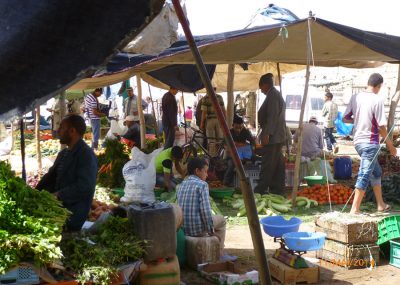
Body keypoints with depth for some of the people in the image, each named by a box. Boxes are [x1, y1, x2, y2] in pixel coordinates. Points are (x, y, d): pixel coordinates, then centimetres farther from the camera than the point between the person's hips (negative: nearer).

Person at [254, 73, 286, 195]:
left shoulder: (272, 95, -12)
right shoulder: (277, 94, 20)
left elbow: (273, 116, -20)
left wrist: (266, 134, -23)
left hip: (272, 137, -11)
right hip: (278, 137, 11)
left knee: (267, 165, -9)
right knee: (277, 165, 11)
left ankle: (260, 190, -8)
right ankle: (277, 189, 14)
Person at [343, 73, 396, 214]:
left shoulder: (355, 97, 3)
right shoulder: (377, 100, -14)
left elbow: (345, 119, 7)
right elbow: (381, 127, -15)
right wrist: (390, 145, -3)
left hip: (358, 141, 8)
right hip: (370, 143, -7)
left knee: (376, 172, 22)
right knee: (364, 176, -5)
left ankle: (381, 205, 30)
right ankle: (354, 210, -7)